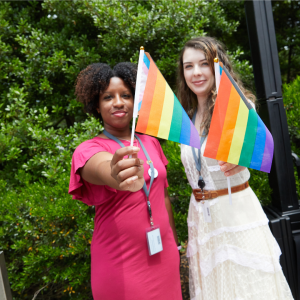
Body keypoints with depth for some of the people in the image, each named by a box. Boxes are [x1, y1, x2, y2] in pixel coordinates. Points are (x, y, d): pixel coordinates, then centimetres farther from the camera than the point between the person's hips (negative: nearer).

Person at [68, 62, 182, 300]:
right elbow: (106, 171, -35)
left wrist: (175, 241, 15)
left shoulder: (151, 142, 3)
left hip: (164, 256, 5)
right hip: (122, 265, -4)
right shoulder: (88, 150, -12)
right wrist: (121, 178, -56)